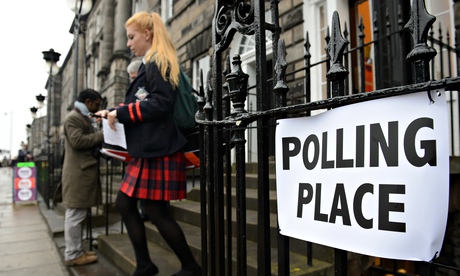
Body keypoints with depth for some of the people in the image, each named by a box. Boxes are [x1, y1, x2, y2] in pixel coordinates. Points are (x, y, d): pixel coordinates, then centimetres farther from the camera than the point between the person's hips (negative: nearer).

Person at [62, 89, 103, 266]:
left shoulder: (83, 118, 23)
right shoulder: (73, 117, -9)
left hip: (83, 171, 11)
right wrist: (102, 134, -17)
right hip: (78, 172, -11)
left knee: (75, 214, 14)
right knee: (75, 214, -5)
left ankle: (74, 251, 22)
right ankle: (73, 255, 2)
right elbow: (77, 141, -21)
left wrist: (100, 142, 13)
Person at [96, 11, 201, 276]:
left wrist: (121, 112, -13)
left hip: (159, 149, -10)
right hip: (148, 148, 10)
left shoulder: (157, 63, -9)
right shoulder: (151, 65, 20)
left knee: (157, 211, -2)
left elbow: (160, 104, -20)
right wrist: (115, 113, 13)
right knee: (125, 204, 12)